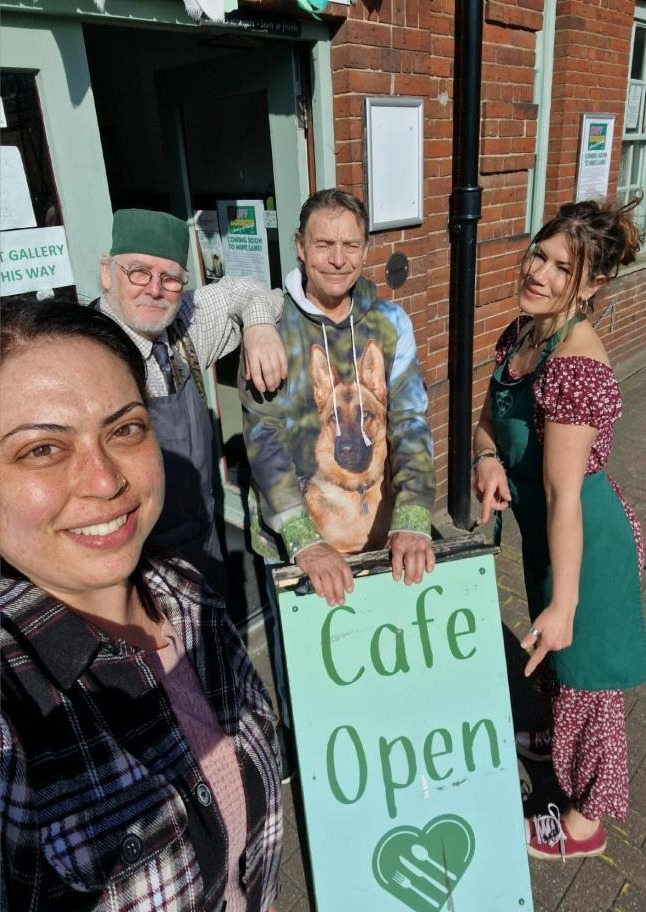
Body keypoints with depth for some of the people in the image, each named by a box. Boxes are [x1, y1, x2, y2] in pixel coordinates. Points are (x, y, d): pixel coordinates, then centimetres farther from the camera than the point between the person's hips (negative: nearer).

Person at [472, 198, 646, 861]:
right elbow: (489, 420, 7)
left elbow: (564, 495, -29)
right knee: (554, 656, 30)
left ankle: (584, 822, 37)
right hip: (543, 528, 9)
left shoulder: (575, 363, -30)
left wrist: (564, 602, -23)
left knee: (583, 666, 12)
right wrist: (488, 458, -15)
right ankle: (561, 740, 60)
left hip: (582, 536, -8)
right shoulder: (521, 333, -3)